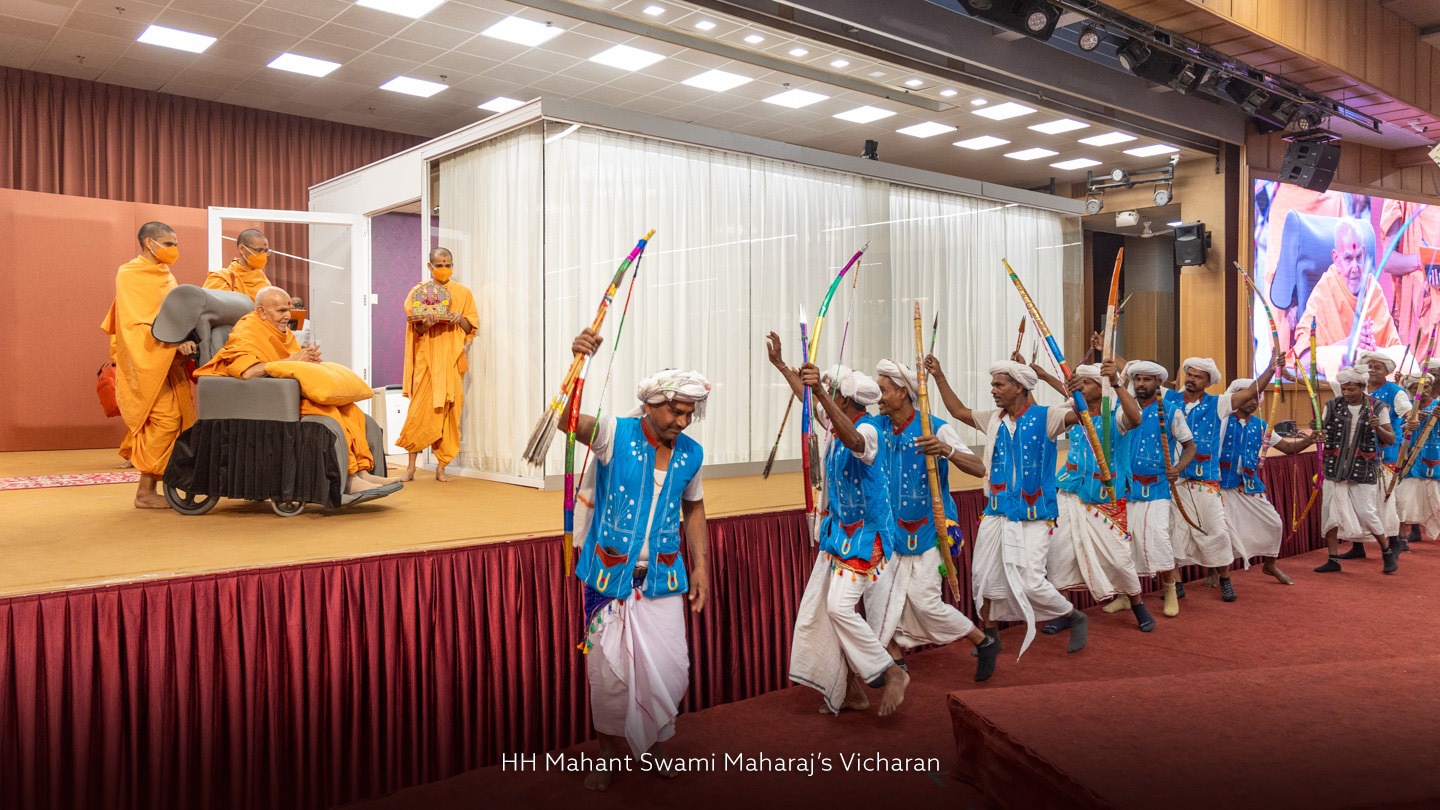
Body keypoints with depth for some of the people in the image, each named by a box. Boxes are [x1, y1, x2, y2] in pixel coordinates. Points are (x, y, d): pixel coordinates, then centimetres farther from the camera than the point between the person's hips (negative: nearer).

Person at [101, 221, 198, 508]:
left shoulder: (165, 275, 17)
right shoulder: (131, 274, -7)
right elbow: (140, 321, -18)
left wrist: (184, 340, 5)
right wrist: (176, 341, -30)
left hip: (167, 360, 8)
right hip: (146, 359, -8)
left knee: (179, 418, 3)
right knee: (165, 419, -12)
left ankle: (150, 487, 10)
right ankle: (145, 492, -4)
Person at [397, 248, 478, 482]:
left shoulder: (463, 293, 10)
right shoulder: (419, 291, 7)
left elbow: (471, 328, 8)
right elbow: (415, 329, 2)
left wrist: (460, 319, -12)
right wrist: (426, 323, -19)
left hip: (452, 358, 1)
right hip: (427, 356, -1)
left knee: (449, 411, -1)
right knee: (421, 410, -7)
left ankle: (441, 466, 5)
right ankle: (411, 466, -1)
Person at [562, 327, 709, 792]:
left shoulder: (691, 453, 1)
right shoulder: (617, 434, -11)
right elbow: (569, 419, -29)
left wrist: (700, 566, 9)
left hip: (663, 578, 3)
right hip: (610, 574, -3)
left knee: (668, 667, 4)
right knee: (608, 668, 6)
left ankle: (656, 746, 30)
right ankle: (608, 756, 28)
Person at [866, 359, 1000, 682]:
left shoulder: (935, 428, -14)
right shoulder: (877, 427, -1)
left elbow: (979, 469, -21)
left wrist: (946, 449, -38)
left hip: (924, 531, -5)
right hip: (887, 529, 5)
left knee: (925, 601, -3)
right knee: (877, 593, 0)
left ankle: (984, 643, 20)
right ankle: (894, 659, 19)